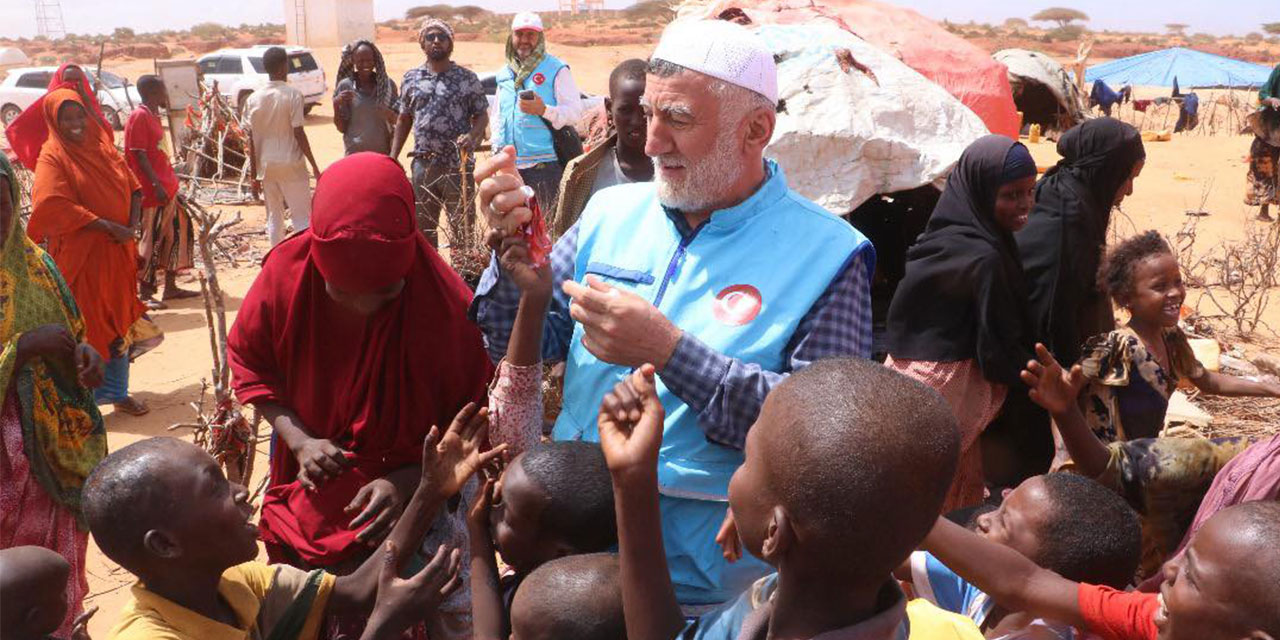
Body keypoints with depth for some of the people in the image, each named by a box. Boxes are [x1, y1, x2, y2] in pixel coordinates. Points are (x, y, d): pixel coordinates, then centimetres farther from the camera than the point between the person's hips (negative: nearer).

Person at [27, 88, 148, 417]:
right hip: (80, 256, -5)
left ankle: (119, 393, 26)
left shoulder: (103, 148, 10)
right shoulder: (52, 157, -6)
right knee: (86, 327, 0)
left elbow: (133, 189, 9)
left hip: (118, 251, 6)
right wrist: (108, 226, -21)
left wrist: (132, 225, -9)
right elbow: (55, 205, -18)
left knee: (118, 324, 13)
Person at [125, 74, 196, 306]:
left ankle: (170, 287, 21)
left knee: (177, 233, 13)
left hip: (167, 188, 10)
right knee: (152, 239, -4)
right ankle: (146, 293, 4)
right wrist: (157, 185, -23)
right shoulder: (139, 117, -13)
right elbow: (139, 156, -18)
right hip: (153, 191, -10)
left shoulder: (153, 116, 16)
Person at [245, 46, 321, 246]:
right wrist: (314, 166, -6)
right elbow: (299, 134, -12)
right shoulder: (292, 94, -9)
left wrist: (255, 176, 9)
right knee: (302, 217, -1)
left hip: (266, 166, 5)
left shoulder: (253, 99, 3)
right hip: (291, 164, -4)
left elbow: (252, 140, 4)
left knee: (274, 216, 13)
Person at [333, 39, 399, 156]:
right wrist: (336, 105, -14)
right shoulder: (345, 86, -1)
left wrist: (392, 117, -11)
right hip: (356, 152, -2)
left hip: (383, 152, 2)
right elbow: (342, 128, 1)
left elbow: (399, 120, 11)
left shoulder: (387, 84, 4)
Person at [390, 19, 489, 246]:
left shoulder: (467, 78, 0)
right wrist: (393, 157, 7)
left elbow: (482, 115, 2)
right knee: (423, 228, 11)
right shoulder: (411, 78, 9)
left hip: (458, 165, -3)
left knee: (462, 227, 3)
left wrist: (472, 136, -19)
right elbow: (404, 120, 14)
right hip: (423, 165, 3)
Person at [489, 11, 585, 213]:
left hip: (543, 164, -5)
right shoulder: (505, 74, 17)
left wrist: (544, 110, -24)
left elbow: (575, 113, -8)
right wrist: (497, 147, 14)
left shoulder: (556, 70, -1)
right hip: (508, 165, 6)